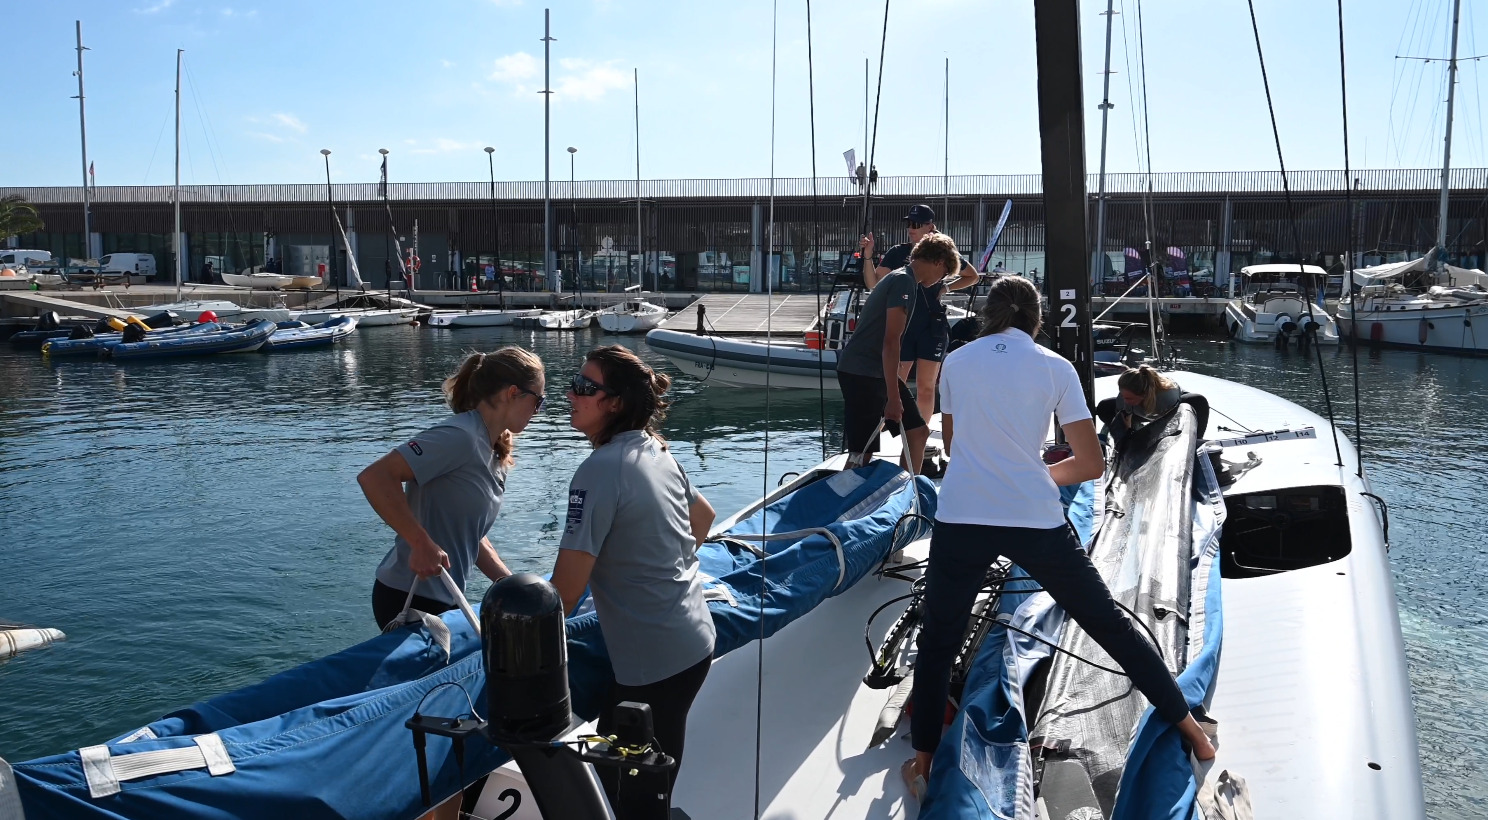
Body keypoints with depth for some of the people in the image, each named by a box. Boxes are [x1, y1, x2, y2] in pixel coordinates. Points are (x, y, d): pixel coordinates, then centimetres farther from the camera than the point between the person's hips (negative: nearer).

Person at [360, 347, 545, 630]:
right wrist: (423, 544, -29)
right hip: (410, 599, -9)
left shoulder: (494, 455, 10)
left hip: (442, 601, 9)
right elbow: (374, 477, -27)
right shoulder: (460, 436, -19)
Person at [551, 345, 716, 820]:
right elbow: (703, 518, 24)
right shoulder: (656, 452, 6)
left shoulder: (601, 469, -20)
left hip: (653, 664, -9)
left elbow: (566, 589, -21)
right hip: (695, 642, 9)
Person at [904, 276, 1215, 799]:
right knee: (1110, 623, 16)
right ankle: (1190, 729, 28)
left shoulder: (956, 362, 9)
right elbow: (1091, 465, 3)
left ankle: (922, 764, 17)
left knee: (937, 642, 16)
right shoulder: (1055, 367, 4)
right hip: (1036, 521, 0)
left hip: (961, 519, 0)